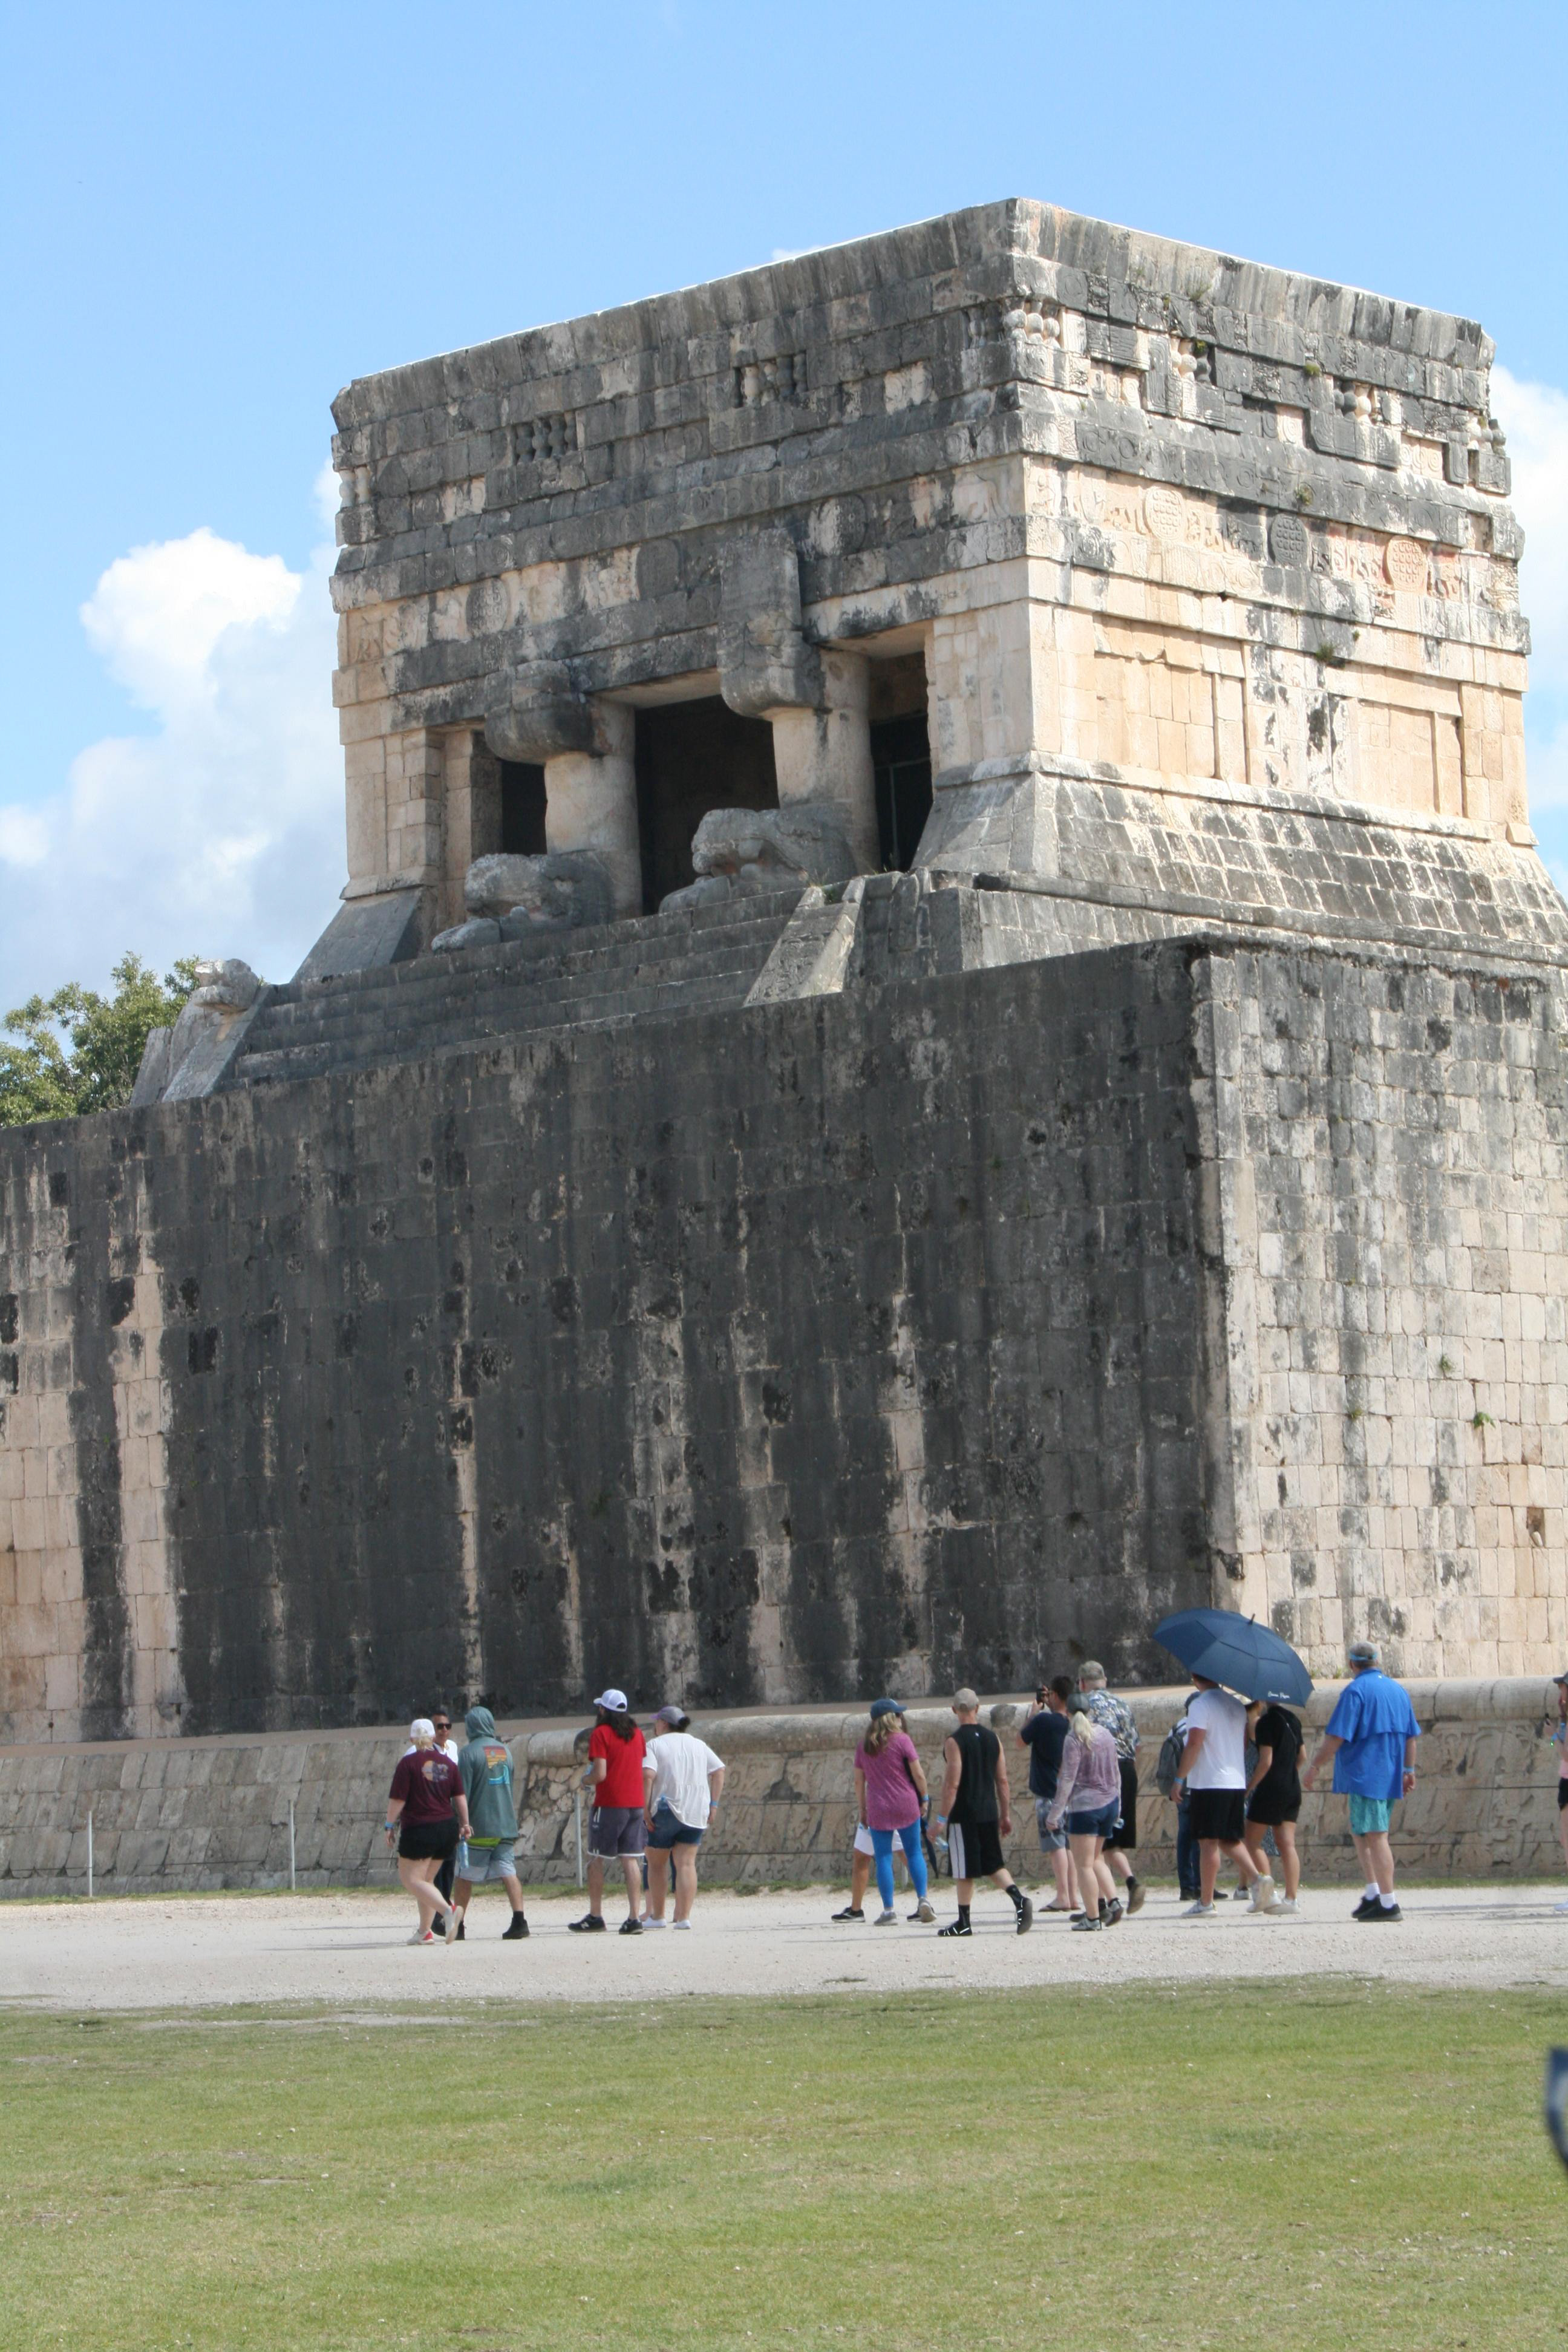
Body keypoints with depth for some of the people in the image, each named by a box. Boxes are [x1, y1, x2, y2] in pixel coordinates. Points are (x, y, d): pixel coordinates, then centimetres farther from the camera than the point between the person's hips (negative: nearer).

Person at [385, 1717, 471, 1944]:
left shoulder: (408, 1762, -9)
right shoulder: (447, 1762, 7)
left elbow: (397, 1799, -10)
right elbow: (460, 1797, 8)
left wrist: (390, 1825, -1)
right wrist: (465, 1824, 16)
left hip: (419, 1829, -7)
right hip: (447, 1828, 7)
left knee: (411, 1878, -3)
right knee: (427, 1879, 17)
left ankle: (447, 1911, -24)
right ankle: (424, 1931, 14)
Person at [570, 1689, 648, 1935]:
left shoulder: (601, 1734, -9)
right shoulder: (636, 1734, 10)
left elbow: (600, 1774, -15)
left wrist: (586, 1779, 4)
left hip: (608, 1804, -5)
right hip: (635, 1803, 5)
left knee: (596, 1861, 6)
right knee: (631, 1860, 3)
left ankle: (595, 1917, 6)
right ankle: (634, 1918, -5)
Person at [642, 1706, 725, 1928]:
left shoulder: (655, 1745, -2)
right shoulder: (699, 1745, 13)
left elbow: (647, 1774, -16)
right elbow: (719, 1770, 8)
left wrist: (645, 1807, -14)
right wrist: (713, 1803, 9)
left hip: (665, 1810, -4)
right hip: (696, 1812, 4)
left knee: (656, 1863, 11)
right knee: (687, 1864, 1)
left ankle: (657, 1916, 14)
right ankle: (684, 1916, -10)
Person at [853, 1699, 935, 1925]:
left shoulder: (864, 1745, 5)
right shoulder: (902, 1740, -5)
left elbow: (859, 1781, 8)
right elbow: (918, 1774, -6)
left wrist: (862, 1809, 15)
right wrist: (924, 1798, 6)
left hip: (878, 1809, 1)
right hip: (906, 1805, -1)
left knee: (883, 1859, 3)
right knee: (914, 1853, 11)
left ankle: (888, 1911, -1)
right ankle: (923, 1899, 0)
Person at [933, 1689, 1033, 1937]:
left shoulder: (954, 1742, -11)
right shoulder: (992, 1738, 6)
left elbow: (952, 1784, -15)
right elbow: (1003, 1781, 8)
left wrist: (942, 1818, -10)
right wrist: (1006, 1815, 14)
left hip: (964, 1814, -5)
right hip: (989, 1812, 5)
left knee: (964, 1871, 3)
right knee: (993, 1864, 14)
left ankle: (963, 1923, 8)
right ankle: (1018, 1898, -9)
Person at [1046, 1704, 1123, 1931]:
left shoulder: (1075, 1739, -12)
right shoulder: (1106, 1734, 9)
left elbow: (1067, 1779, -15)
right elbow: (1116, 1774, 15)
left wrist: (1055, 1812, -11)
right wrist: (1117, 1805, 25)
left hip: (1084, 1804, -7)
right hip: (1109, 1803, 7)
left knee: (1084, 1865, -1)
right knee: (1096, 1858, 21)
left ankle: (1092, 1918, -2)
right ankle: (1112, 1901, 5)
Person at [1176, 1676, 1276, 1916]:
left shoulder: (1200, 1705, -11)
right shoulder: (1237, 1705, 14)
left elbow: (1194, 1743, -18)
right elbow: (1245, 1742, 19)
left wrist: (1180, 1778, -8)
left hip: (1208, 1782, -7)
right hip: (1237, 1783, 7)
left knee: (1208, 1842, -3)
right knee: (1230, 1840, 16)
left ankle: (1205, 1903, 0)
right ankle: (1257, 1879, -4)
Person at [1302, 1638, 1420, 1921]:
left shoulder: (1355, 1691, -10)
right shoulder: (1399, 1691, 13)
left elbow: (1336, 1737, -14)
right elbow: (1411, 1736, 15)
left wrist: (1315, 1767, -6)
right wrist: (1409, 1770, 21)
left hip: (1365, 1777, -8)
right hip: (1391, 1777, 8)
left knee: (1375, 1836, -6)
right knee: (1361, 1832, 18)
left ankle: (1388, 1903, -8)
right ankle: (1374, 1894, 11)